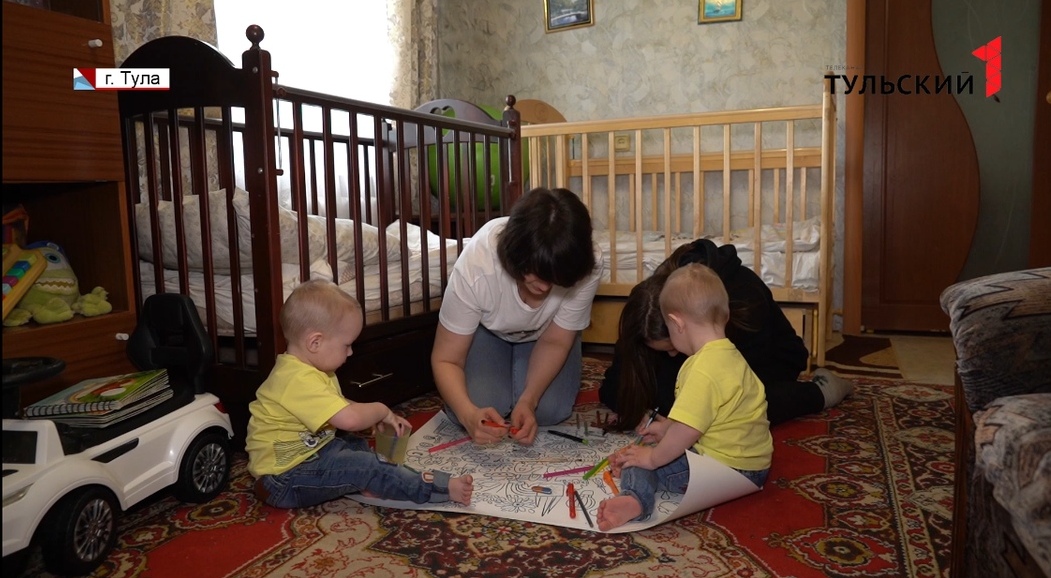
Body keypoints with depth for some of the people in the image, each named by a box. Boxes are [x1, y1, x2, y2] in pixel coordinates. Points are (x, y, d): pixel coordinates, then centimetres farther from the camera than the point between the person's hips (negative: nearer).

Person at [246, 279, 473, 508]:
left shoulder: (309, 370, 6)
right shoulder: (299, 380, -27)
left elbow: (340, 407, 18)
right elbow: (349, 419, -34)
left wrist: (375, 418, 5)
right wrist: (380, 411, -15)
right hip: (283, 478, -11)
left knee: (358, 445, 9)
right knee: (362, 465, -21)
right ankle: (440, 489, -19)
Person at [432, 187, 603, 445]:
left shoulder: (588, 266, -37)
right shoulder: (477, 263, -40)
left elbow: (555, 342, -19)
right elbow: (446, 359, -29)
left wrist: (528, 400, -34)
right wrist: (468, 413, -48)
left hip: (543, 332, 1)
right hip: (486, 328, -1)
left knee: (549, 410, -20)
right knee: (478, 409, -22)